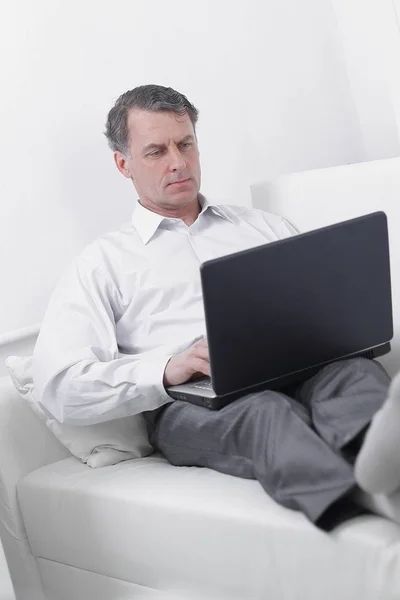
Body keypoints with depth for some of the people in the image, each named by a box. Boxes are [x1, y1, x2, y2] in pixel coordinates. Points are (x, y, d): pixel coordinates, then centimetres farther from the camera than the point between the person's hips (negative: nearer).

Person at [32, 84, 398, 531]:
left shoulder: (265, 227, 29)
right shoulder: (104, 263, 17)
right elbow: (58, 387, 3)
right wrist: (166, 369, -13)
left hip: (296, 373, 4)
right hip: (186, 406, -3)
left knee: (360, 373, -31)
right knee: (267, 412, -38)